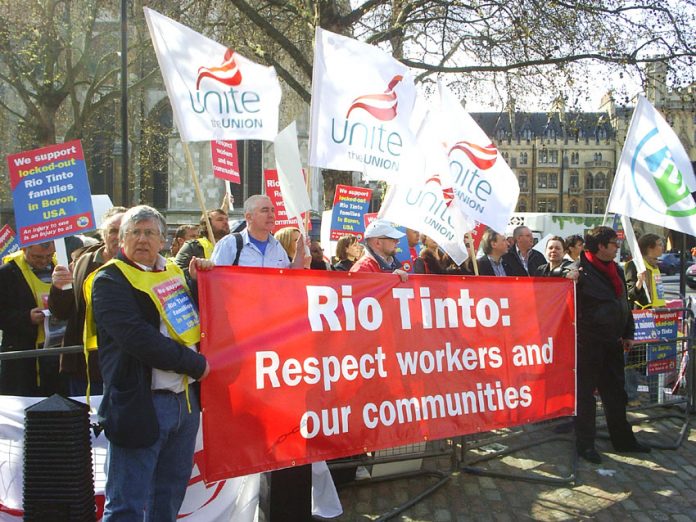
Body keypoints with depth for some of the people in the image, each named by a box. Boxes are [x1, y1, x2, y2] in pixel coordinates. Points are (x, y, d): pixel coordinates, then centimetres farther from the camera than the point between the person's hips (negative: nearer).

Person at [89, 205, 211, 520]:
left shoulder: (173, 273, 16)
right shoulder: (110, 280, -7)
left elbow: (195, 318, 22)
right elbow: (137, 337, -20)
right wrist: (195, 364, -15)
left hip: (186, 398, 7)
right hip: (140, 403, -7)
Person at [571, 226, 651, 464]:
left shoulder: (616, 270, 13)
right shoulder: (579, 270, -13)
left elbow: (624, 303, 19)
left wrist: (628, 333, 17)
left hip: (612, 342, 8)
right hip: (588, 343, -8)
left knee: (615, 392, 16)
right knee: (585, 393, 2)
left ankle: (622, 439, 27)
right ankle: (585, 443, 11)